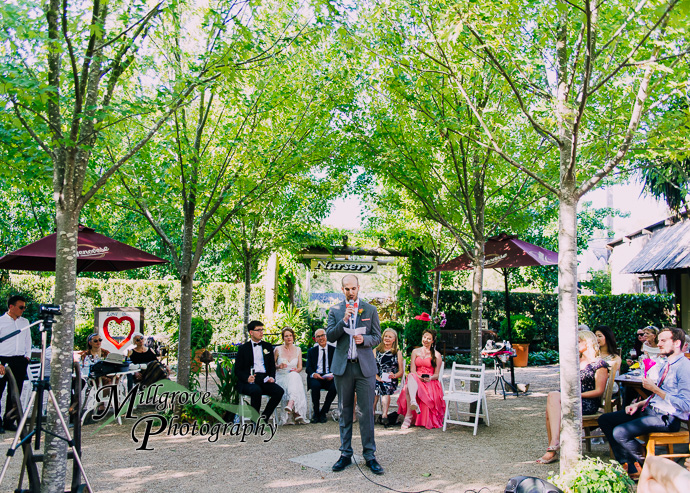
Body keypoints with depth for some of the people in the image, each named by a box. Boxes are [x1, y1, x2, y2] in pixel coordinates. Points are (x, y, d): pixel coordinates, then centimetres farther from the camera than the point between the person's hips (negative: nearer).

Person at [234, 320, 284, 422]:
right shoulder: (243, 348, 9)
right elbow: (237, 370, 5)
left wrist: (272, 377, -1)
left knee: (279, 391, -24)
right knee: (256, 390, -36)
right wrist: (247, 378, -15)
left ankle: (264, 417, -10)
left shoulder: (268, 346, 20)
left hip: (264, 378, 4)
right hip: (249, 380, -3)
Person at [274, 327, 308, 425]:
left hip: (294, 377, 2)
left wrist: (296, 370, -13)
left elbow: (300, 367, 10)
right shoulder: (278, 350, 3)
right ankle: (296, 413, -45)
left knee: (294, 376, -36)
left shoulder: (298, 350, 12)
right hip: (281, 378, -2)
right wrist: (278, 366, -13)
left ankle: (290, 406, -55)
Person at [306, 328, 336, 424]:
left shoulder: (334, 350, 10)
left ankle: (323, 412, -14)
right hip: (315, 377, 0)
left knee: (334, 387, -32)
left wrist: (333, 375, -18)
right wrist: (313, 374, -18)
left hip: (329, 377, 0)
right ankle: (316, 413, -14)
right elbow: (308, 368, 6)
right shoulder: (311, 351, 14)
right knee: (315, 386, -34)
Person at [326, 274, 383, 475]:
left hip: (365, 367, -1)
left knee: (367, 411, -2)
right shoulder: (335, 311, 7)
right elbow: (329, 336, -1)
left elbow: (377, 337, 7)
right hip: (343, 367, 1)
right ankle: (345, 454, 18)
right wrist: (344, 320, -14)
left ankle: (370, 455, 7)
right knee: (345, 411, 9)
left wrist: (364, 339, -13)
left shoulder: (370, 310, 6)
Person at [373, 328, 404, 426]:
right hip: (377, 379, 1)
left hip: (391, 381, -1)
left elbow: (401, 371, 14)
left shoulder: (398, 352, 19)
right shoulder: (376, 350, 19)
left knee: (386, 387, -36)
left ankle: (384, 415, -43)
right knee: (375, 388, -35)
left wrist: (394, 376, -8)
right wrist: (377, 377, -8)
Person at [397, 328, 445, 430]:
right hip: (415, 380, 2)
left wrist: (430, 378, -15)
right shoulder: (415, 352, 20)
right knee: (410, 376, -40)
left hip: (430, 383, -2)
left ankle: (408, 417, -49)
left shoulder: (437, 355, 14)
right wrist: (419, 377, -15)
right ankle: (413, 402, -63)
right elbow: (412, 370, 8)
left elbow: (436, 375, 9)